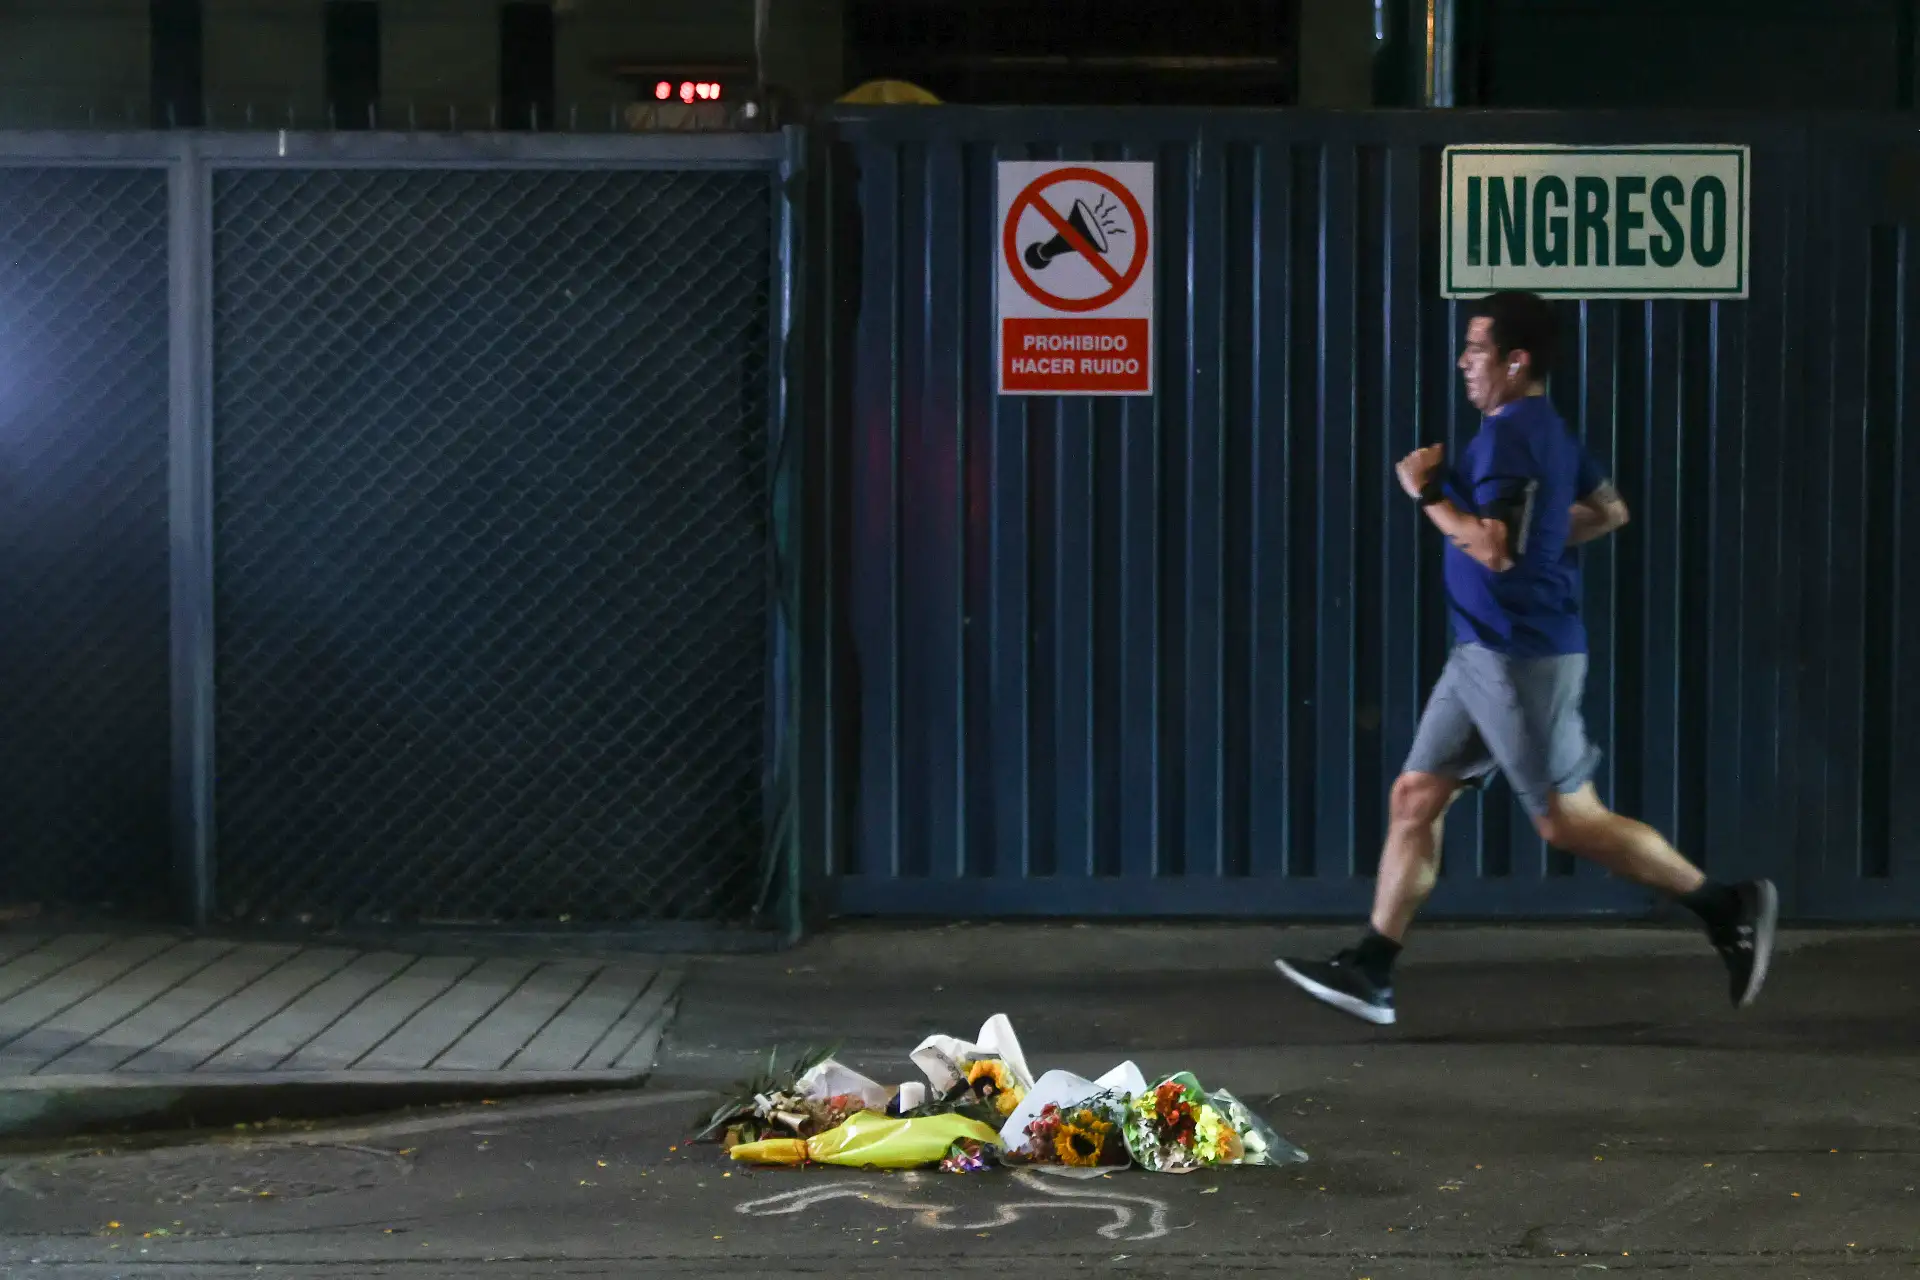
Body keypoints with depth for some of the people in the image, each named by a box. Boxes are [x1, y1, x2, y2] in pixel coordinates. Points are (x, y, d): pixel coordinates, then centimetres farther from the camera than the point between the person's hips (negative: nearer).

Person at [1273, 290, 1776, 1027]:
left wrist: (1427, 492, -15)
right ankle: (1370, 974, 9)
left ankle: (1725, 907, 7)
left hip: (1522, 657, -10)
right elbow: (1610, 511, 25)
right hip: (1486, 655, 10)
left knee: (1568, 823, -4)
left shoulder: (1511, 434, -17)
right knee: (1414, 797, 8)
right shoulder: (1546, 429, 14)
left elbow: (1494, 550, -26)